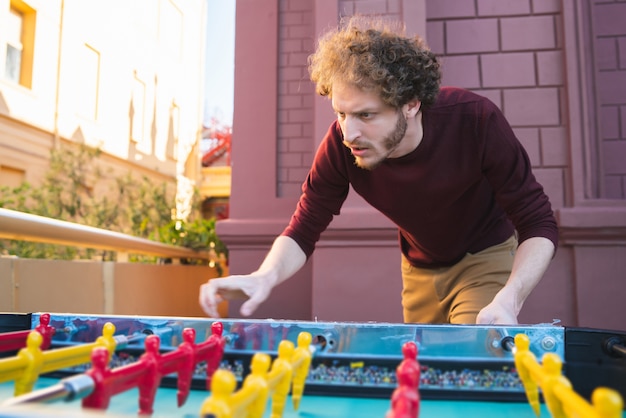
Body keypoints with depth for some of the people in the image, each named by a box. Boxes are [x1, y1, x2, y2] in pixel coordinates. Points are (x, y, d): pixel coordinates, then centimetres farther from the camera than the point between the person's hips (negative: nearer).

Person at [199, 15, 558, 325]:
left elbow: (538, 224, -26)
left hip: (486, 258, -2)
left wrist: (508, 301, -43)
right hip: (421, 270, 3)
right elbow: (304, 230, -18)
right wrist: (265, 276, -41)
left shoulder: (476, 120, -32)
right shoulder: (340, 146, -26)